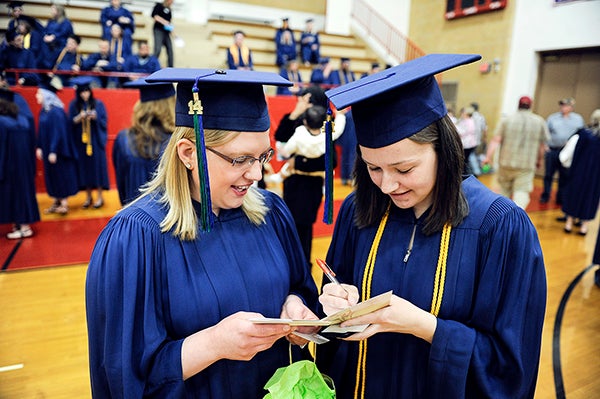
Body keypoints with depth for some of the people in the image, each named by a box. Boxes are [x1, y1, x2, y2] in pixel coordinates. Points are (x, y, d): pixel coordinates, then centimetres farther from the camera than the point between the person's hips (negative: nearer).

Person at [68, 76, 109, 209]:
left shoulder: (98, 104, 0)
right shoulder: (73, 105, 5)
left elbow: (104, 121, -1)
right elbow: (70, 123, 3)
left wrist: (95, 117, -19)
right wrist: (78, 118, -15)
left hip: (95, 141, -2)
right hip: (81, 142, 2)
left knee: (97, 165, 1)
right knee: (84, 167, 5)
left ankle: (99, 197, 10)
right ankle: (88, 196, 16)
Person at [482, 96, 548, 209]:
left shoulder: (507, 120, 1)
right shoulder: (540, 122, 4)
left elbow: (496, 140, -8)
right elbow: (542, 146, 6)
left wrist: (488, 157, -9)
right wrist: (539, 160, 20)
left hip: (506, 163, 1)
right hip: (527, 166, -1)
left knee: (504, 190, 16)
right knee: (521, 193, -2)